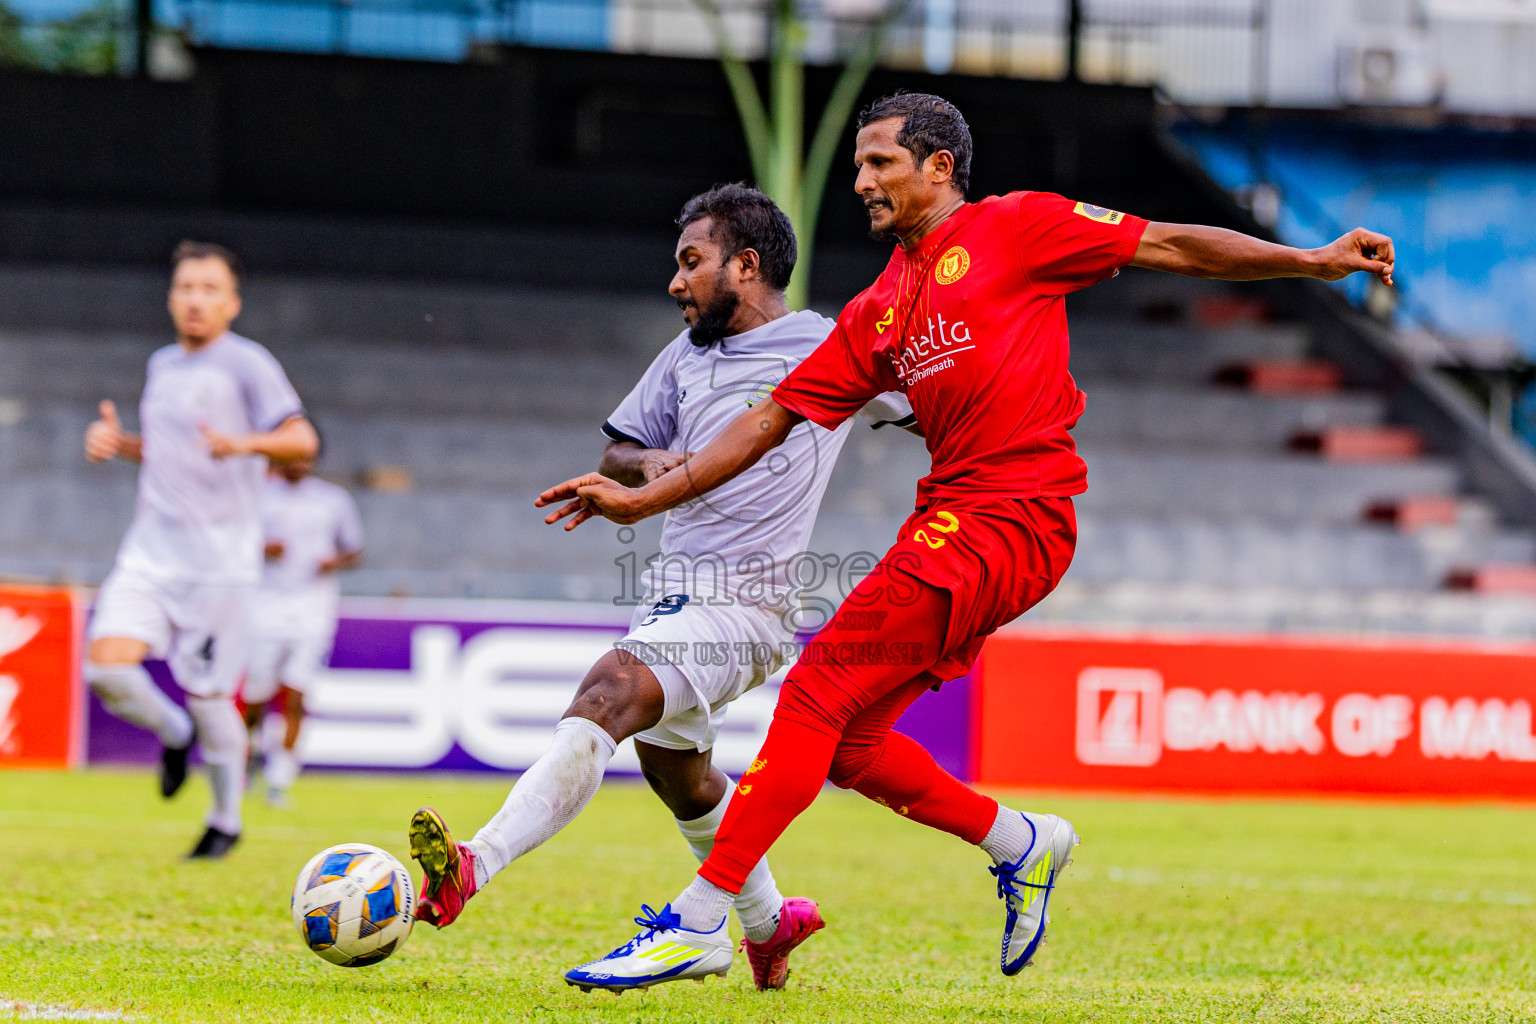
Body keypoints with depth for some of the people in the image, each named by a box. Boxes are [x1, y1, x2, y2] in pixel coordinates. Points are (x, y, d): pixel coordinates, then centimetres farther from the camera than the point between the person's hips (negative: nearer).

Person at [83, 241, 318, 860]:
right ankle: (174, 734, 16)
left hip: (219, 558, -5)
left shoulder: (246, 364, -5)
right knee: (108, 667, -14)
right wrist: (116, 442, 11)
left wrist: (245, 443, -33)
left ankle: (226, 821, 20)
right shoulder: (162, 365, 15)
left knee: (208, 694, -1)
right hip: (150, 550, 5)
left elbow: (301, 440, -15)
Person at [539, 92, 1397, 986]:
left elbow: (1171, 246, 6)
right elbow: (772, 420, 22)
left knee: (821, 688, -13)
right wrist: (642, 500, 18)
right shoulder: (875, 316, 21)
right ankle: (1022, 844, 22)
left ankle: (701, 916, -13)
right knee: (847, 742, 4)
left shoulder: (1014, 227, 4)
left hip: (1014, 518, -8)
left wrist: (1315, 262, 1)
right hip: (951, 516, 8)